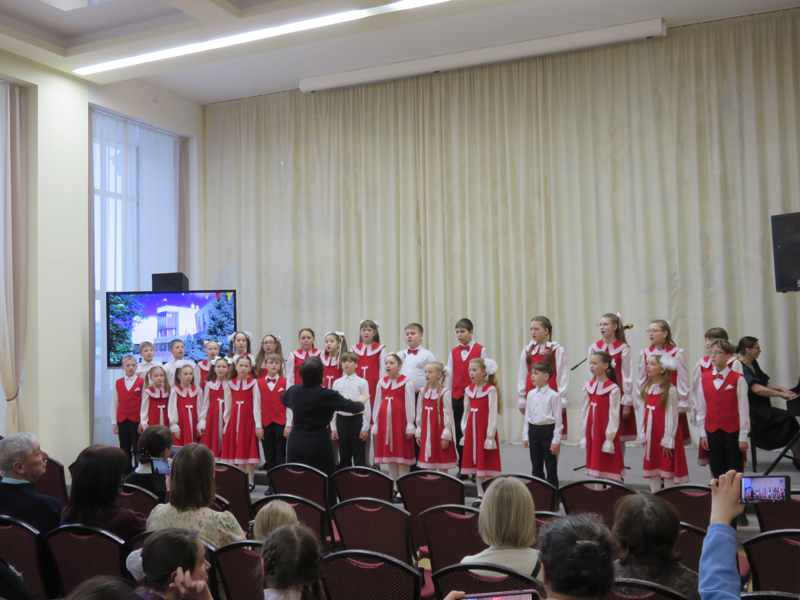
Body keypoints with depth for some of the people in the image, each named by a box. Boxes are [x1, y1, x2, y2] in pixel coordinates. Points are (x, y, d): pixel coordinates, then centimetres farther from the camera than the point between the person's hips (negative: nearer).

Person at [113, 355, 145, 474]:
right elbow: (114, 403, 10)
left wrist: (142, 422, -5)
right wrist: (114, 422, 6)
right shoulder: (118, 383, 9)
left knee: (137, 449, -2)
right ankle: (126, 473, 14)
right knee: (125, 449, 7)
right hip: (122, 421, 3)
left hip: (136, 421, -3)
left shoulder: (142, 382, -1)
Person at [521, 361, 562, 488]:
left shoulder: (553, 395, -10)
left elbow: (558, 419, -10)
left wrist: (556, 440, -11)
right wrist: (525, 436, 10)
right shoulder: (531, 394, 7)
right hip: (533, 431, 6)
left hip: (548, 431, -6)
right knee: (536, 466, 13)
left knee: (551, 466, 3)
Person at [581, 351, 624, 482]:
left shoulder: (613, 389, -11)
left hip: (606, 434, -6)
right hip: (592, 433, 6)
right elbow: (585, 412, 11)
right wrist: (584, 436, 9)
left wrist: (609, 439, -13)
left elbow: (614, 416, -11)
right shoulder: (588, 387, 8)